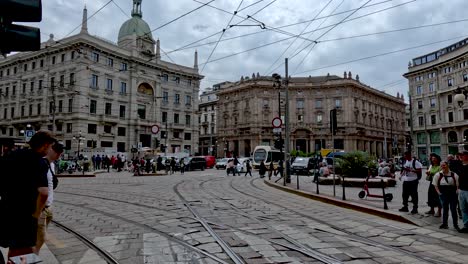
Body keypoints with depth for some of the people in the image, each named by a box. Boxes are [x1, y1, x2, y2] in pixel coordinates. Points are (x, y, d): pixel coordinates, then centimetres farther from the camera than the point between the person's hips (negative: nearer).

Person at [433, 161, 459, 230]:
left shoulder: (454, 174, 0)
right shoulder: (438, 175, 1)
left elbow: (458, 184, 3)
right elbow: (435, 184, 6)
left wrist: (456, 191, -8)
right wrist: (438, 192, -2)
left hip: (453, 194, -1)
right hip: (443, 194, 1)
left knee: (453, 209, 2)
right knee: (445, 209, 7)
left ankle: (455, 225, 13)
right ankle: (444, 224, 14)